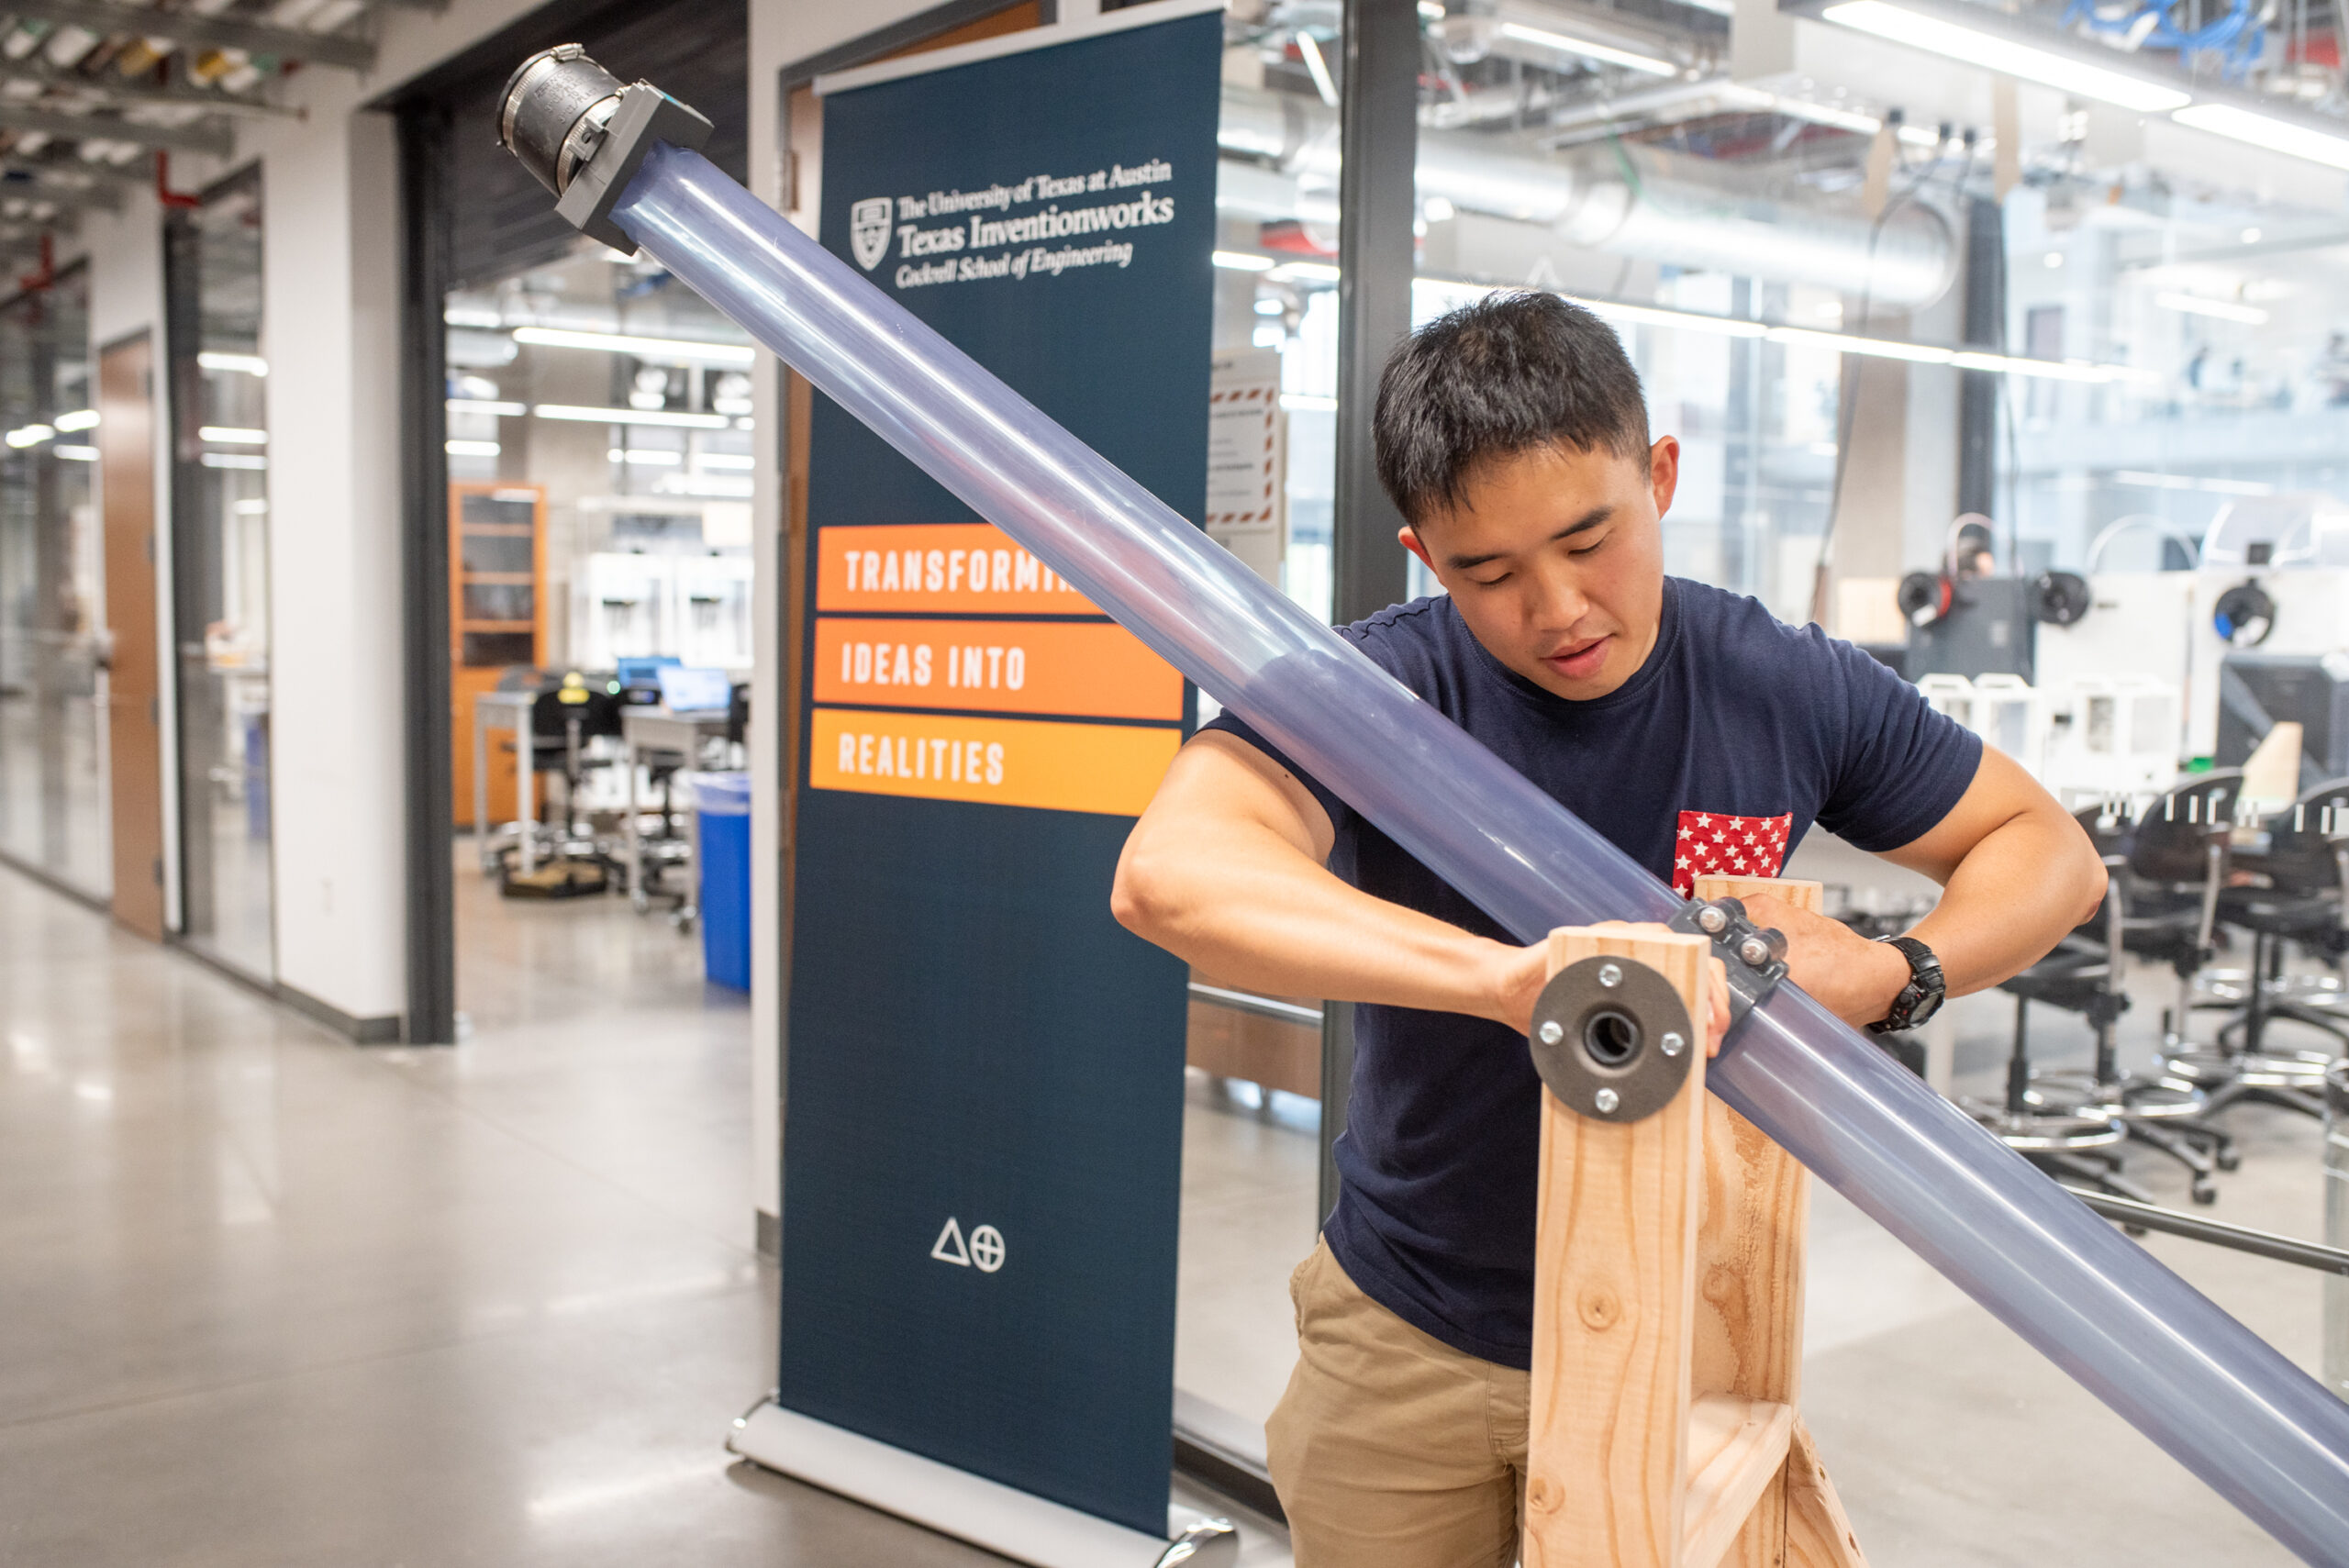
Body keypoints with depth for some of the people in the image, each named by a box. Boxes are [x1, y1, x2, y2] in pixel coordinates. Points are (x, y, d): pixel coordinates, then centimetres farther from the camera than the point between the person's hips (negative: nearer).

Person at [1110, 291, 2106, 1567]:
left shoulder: (1787, 691, -11)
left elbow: (2050, 848, 3)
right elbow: (1169, 874, -42)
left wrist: (1897, 975, -17)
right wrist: (1514, 975, -50)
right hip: (1410, 1337, -1)